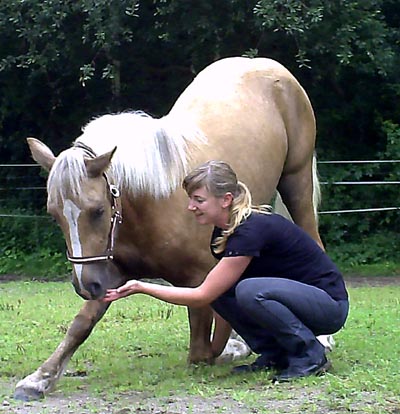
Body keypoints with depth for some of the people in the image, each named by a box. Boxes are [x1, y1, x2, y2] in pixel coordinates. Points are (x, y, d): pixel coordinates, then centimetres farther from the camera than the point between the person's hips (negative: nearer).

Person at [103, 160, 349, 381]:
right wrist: (215, 352, 10)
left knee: (250, 290, -32)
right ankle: (275, 355, 4)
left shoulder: (251, 231, -26)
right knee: (222, 291, -8)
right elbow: (222, 299, 10)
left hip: (329, 304, -9)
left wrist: (142, 287, -21)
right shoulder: (223, 232, 2)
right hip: (290, 297, 9)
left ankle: (311, 357, -13)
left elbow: (202, 296, -24)